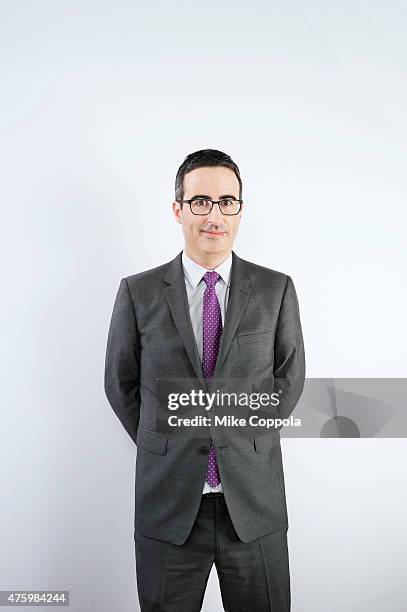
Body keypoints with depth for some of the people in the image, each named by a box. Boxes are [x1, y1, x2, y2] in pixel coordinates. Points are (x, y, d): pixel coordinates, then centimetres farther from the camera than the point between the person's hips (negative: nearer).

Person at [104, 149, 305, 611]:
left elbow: (289, 376, 8)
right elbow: (120, 383, 6)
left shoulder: (276, 290, -1)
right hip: (168, 504, 0)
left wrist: (248, 443, 6)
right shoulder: (138, 292, -2)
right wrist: (163, 448, 5)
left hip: (255, 502, 1)